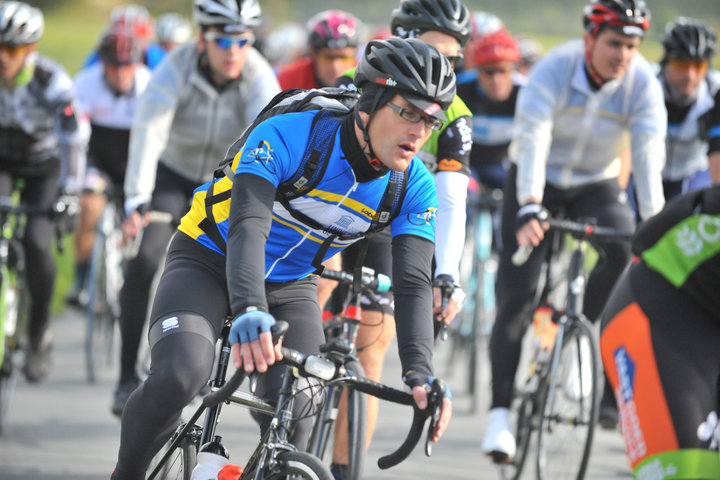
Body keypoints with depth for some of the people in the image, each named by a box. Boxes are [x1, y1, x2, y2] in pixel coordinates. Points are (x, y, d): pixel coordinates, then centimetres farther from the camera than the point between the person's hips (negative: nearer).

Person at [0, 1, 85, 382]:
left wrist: (68, 194, -40)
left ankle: (39, 333, 0)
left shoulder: (52, 82, -29)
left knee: (36, 243, -20)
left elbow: (71, 139, -31)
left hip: (43, 166, -2)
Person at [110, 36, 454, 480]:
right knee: (177, 379, -29)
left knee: (293, 422, -18)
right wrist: (249, 310, -60)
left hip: (291, 286, 4)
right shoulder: (288, 136, -30)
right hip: (210, 262, -4)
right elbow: (248, 226, -41)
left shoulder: (415, 188, -16)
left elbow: (414, 284, -21)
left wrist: (421, 374, -39)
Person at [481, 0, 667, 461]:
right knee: (517, 299, -10)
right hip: (537, 184, -2)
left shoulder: (643, 83, -18)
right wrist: (528, 210, -48)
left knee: (623, 248, -29)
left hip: (596, 185, 2)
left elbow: (649, 154, -26)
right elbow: (532, 140, -35)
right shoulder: (554, 69, -25)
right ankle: (501, 412, -7)